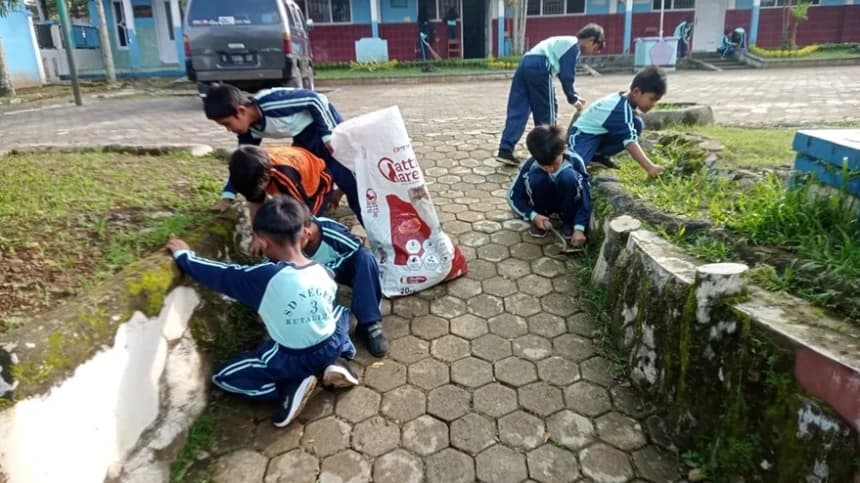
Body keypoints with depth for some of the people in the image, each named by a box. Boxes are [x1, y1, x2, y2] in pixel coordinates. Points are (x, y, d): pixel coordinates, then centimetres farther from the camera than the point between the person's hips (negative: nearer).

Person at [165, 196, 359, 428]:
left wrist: (183, 254, 11)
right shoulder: (324, 272, -7)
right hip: (330, 348, 4)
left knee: (223, 377, 15)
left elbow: (219, 274, -7)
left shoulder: (264, 277, -21)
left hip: (290, 359, -4)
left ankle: (291, 385, -3)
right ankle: (337, 360, 10)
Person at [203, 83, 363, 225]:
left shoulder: (272, 102, -32)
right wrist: (227, 196, 1)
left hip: (325, 124, -8)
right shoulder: (250, 130, -6)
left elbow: (314, 99, -25)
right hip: (304, 135, 9)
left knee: (347, 178, -11)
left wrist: (327, 135, -22)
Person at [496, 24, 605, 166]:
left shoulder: (565, 43, 31)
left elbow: (563, 74, 35)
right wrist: (573, 99, 8)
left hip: (526, 64, 9)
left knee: (517, 112, 2)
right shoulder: (574, 46, 3)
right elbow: (566, 76, -3)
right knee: (547, 111, 5)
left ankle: (505, 151, -6)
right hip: (539, 67, -9)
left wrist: (574, 96, 33)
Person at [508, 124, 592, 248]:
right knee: (535, 178, -32)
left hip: (566, 203, 0)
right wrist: (533, 216, -29)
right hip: (543, 204, 1)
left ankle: (568, 222, -11)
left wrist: (579, 228, -34)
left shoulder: (574, 161, -27)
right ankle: (539, 222, -8)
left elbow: (585, 197, -25)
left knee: (568, 176, -33)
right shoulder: (531, 165, -25)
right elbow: (513, 196, -17)